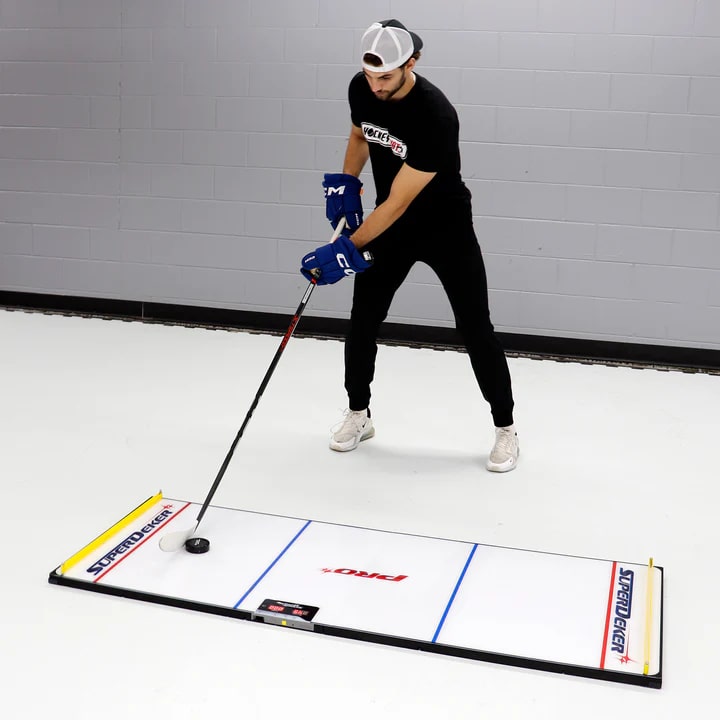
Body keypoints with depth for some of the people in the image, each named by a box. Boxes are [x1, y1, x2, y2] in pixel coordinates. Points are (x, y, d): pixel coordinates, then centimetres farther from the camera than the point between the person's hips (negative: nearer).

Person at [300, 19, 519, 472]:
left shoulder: (436, 116, -32)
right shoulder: (361, 89, -11)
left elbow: (397, 203, -30)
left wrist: (347, 249, -30)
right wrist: (346, 184, -2)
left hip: (446, 226, -5)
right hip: (390, 225, 6)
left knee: (475, 327, -5)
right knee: (364, 318, 4)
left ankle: (505, 429, 11)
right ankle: (358, 416, 24)